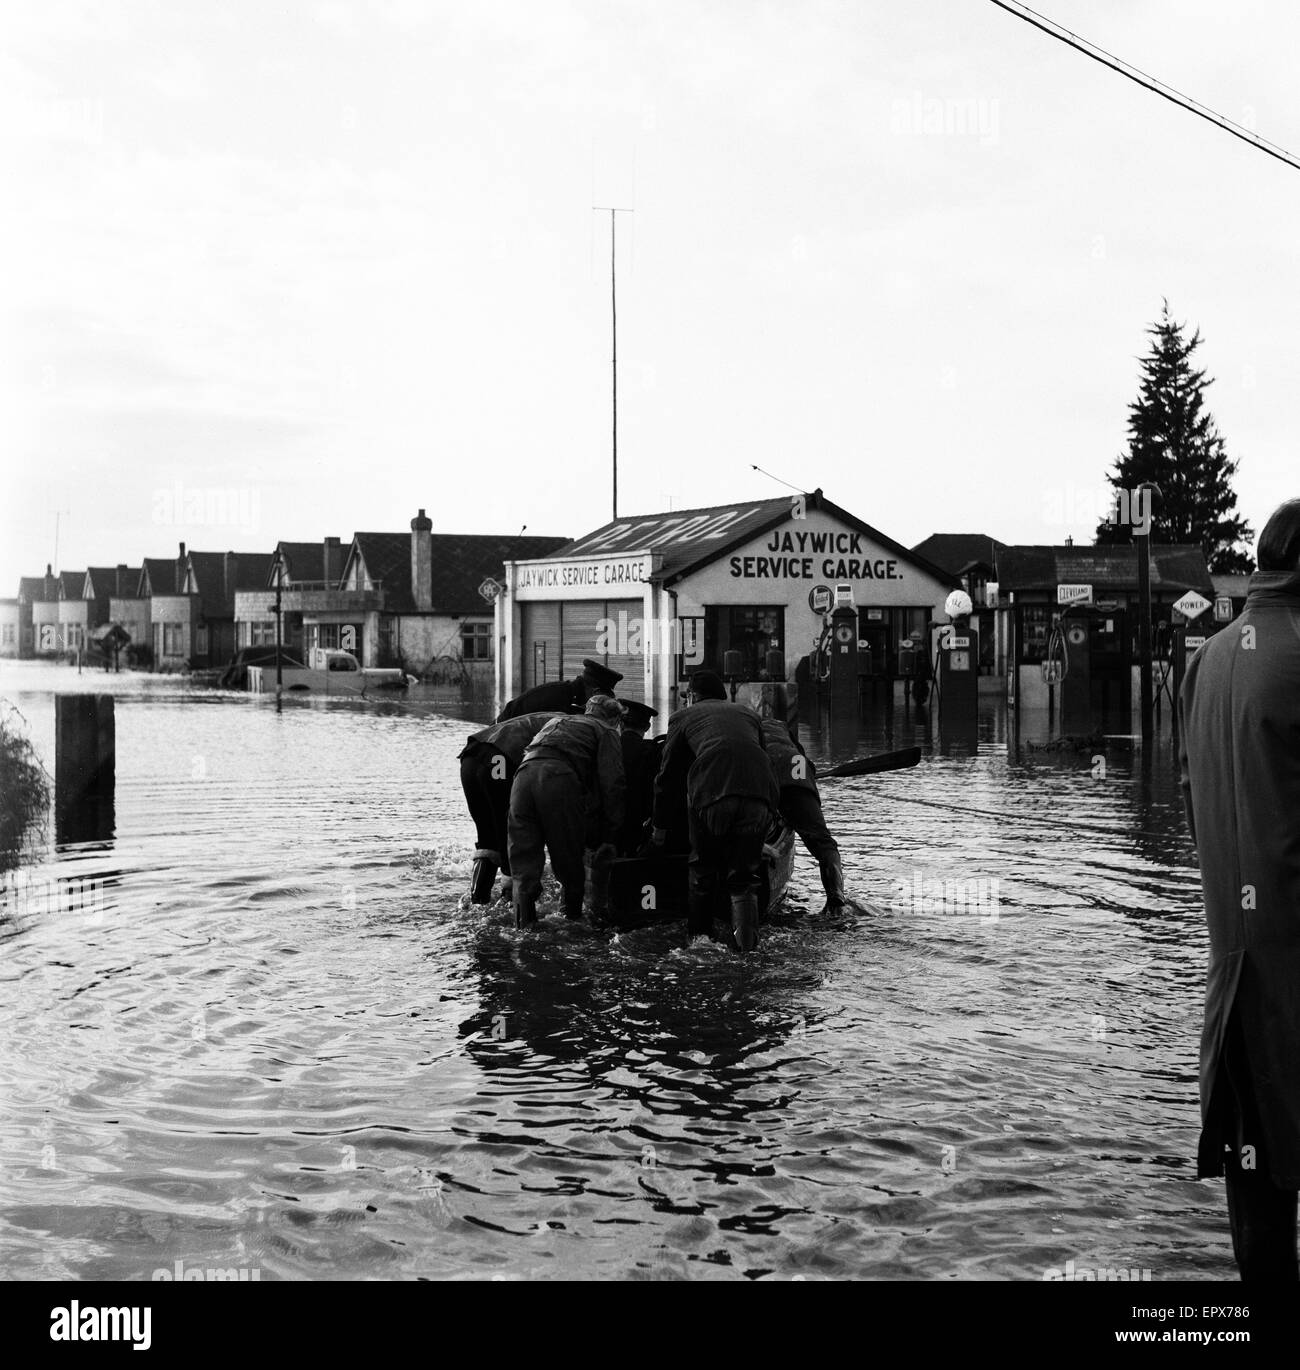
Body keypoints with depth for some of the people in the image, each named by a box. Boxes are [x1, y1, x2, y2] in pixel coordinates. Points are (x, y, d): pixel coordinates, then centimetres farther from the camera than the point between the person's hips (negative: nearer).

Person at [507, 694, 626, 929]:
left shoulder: (555, 722, 40)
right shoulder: (606, 733, 21)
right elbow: (612, 785, 9)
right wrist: (608, 837, 10)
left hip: (524, 773, 5)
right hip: (560, 779, -5)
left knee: (524, 855, 7)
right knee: (568, 854, 10)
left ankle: (523, 917, -5)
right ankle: (573, 913, 18)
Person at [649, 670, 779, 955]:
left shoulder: (683, 717, 26)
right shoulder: (748, 714, 34)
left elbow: (668, 776, 27)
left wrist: (660, 827, 36)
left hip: (711, 795, -2)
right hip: (760, 793, 2)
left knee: (702, 872, 18)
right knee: (743, 876, 12)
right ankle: (746, 946, -3)